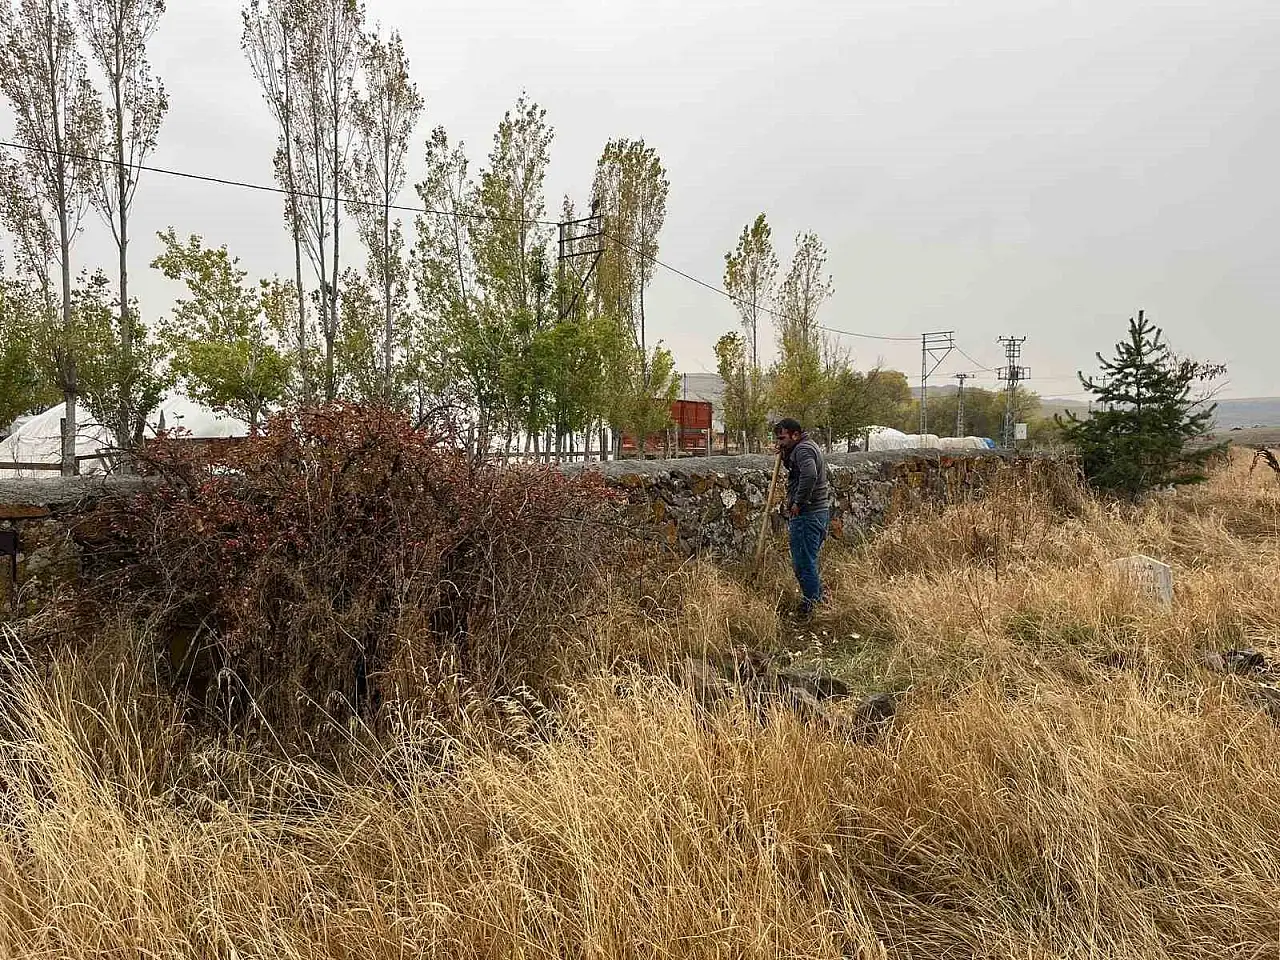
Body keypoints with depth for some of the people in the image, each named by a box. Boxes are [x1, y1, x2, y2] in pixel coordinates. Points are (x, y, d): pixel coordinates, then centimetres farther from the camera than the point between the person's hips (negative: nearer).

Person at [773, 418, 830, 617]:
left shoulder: (803, 449, -14)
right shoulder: (807, 447, 19)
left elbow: (809, 475, -31)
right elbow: (797, 471, 28)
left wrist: (798, 503, -23)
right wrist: (785, 458, 10)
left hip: (807, 515, -11)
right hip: (820, 511, 11)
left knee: (804, 562, -5)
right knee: (806, 560, 19)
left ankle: (810, 606, 1)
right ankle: (819, 597, 28)